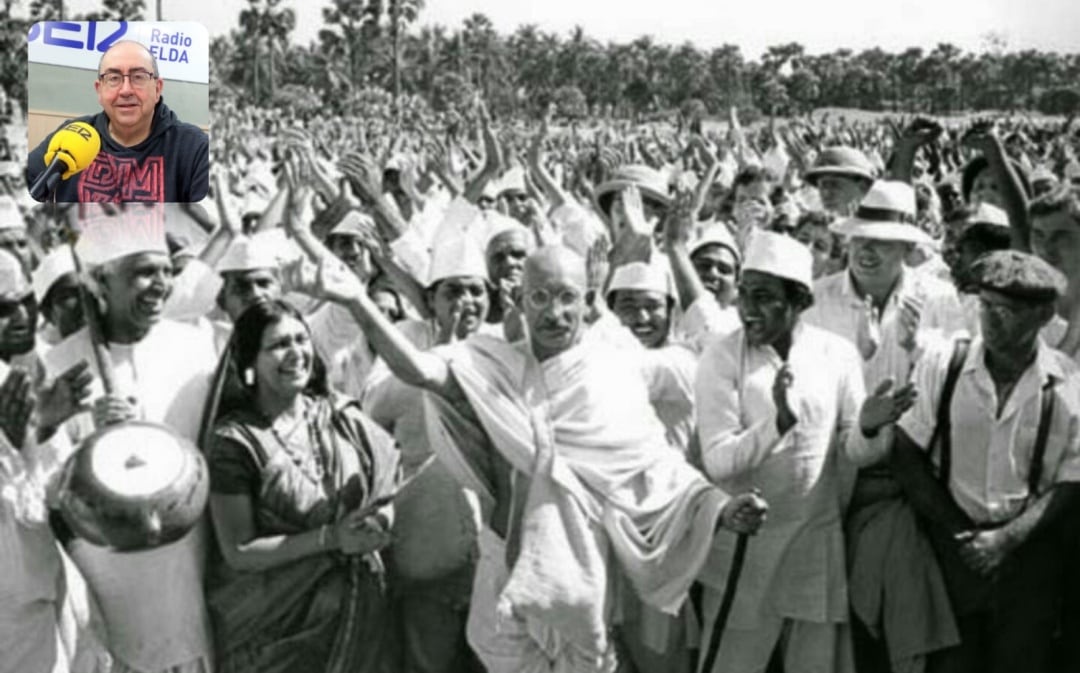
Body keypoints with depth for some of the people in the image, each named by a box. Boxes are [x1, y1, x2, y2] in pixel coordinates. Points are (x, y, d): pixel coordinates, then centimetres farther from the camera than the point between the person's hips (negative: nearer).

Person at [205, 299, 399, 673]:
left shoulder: (341, 415, -1)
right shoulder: (234, 440, -13)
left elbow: (385, 491, 8)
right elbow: (239, 552, -15)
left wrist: (378, 523, -14)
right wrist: (331, 537, -21)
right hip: (276, 627, -4)